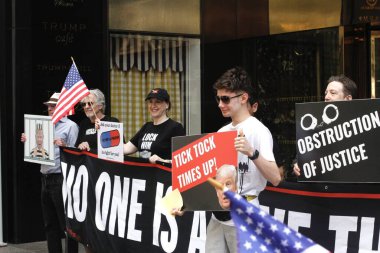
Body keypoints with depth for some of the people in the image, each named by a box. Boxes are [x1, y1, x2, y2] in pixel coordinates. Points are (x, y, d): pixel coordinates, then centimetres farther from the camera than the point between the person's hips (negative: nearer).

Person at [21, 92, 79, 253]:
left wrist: (64, 146, -26)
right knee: (50, 224, 11)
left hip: (61, 179, -7)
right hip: (45, 179, 8)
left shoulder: (70, 126, -3)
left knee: (66, 224, -4)